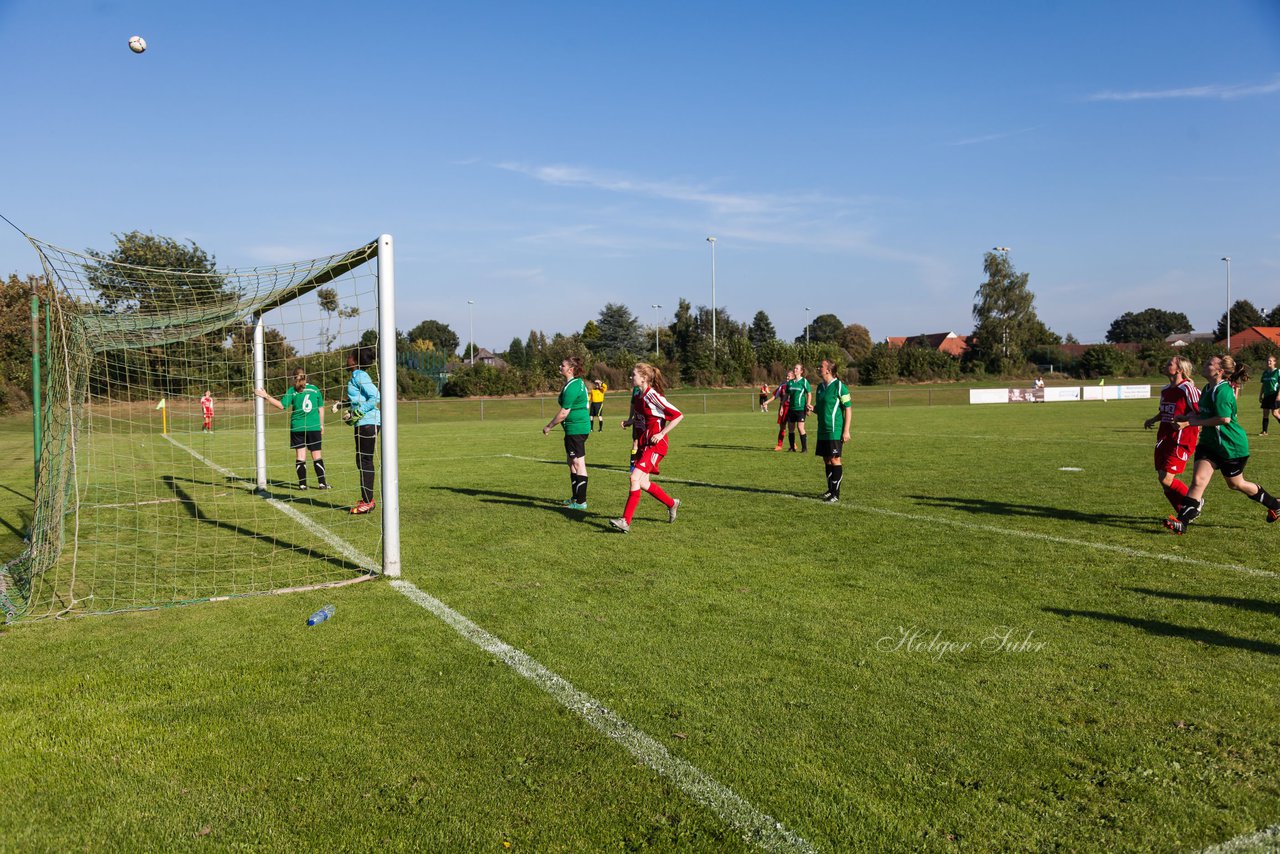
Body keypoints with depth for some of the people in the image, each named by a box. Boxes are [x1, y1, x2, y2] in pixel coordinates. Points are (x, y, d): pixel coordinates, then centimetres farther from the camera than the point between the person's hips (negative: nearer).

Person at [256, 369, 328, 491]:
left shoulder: (292, 391, -1)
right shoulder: (315, 389, 5)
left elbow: (282, 406, -7)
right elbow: (321, 408, 7)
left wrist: (266, 396, -3)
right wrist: (321, 425, 16)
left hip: (297, 427, -1)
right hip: (314, 427, 1)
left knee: (300, 455, 5)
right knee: (317, 455, 5)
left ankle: (302, 484, 4)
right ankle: (322, 483, 2)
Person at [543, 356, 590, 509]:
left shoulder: (571, 387, -19)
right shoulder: (579, 382, 12)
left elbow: (564, 413, -20)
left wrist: (549, 427, -9)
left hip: (575, 428, -11)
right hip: (580, 427, 11)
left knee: (578, 463, -7)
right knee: (572, 462, 18)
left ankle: (581, 502, -3)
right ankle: (575, 497, 27)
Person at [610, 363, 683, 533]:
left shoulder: (653, 396, -16)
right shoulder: (640, 396, 9)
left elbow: (678, 416, -18)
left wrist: (662, 433, -18)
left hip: (656, 445, -9)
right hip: (645, 444, 9)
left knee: (635, 478, -17)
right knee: (643, 483, 9)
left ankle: (626, 521, -16)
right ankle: (671, 503, 31)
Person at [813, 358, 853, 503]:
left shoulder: (839, 386, -11)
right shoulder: (820, 387, 12)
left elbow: (848, 409, -11)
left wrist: (846, 431, -15)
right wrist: (813, 408, -1)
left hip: (835, 431, -7)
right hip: (822, 431, 7)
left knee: (834, 460, -5)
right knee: (826, 460, 11)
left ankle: (836, 495, 0)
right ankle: (830, 490, 23)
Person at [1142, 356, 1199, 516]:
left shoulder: (1188, 389, -13)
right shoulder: (1165, 390, 12)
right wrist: (1152, 419, 10)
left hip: (1181, 441, -8)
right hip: (1164, 439, 8)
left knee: (1166, 479, -11)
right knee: (1162, 479, 7)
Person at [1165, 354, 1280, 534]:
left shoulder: (1222, 391, -22)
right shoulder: (1207, 389, 6)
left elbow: (1224, 418, -27)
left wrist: (1195, 422, -21)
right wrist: (1186, 418, 1)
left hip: (1232, 446, -7)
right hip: (1210, 443, 7)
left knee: (1236, 484, 12)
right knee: (1198, 480, -7)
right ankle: (1182, 521, -12)